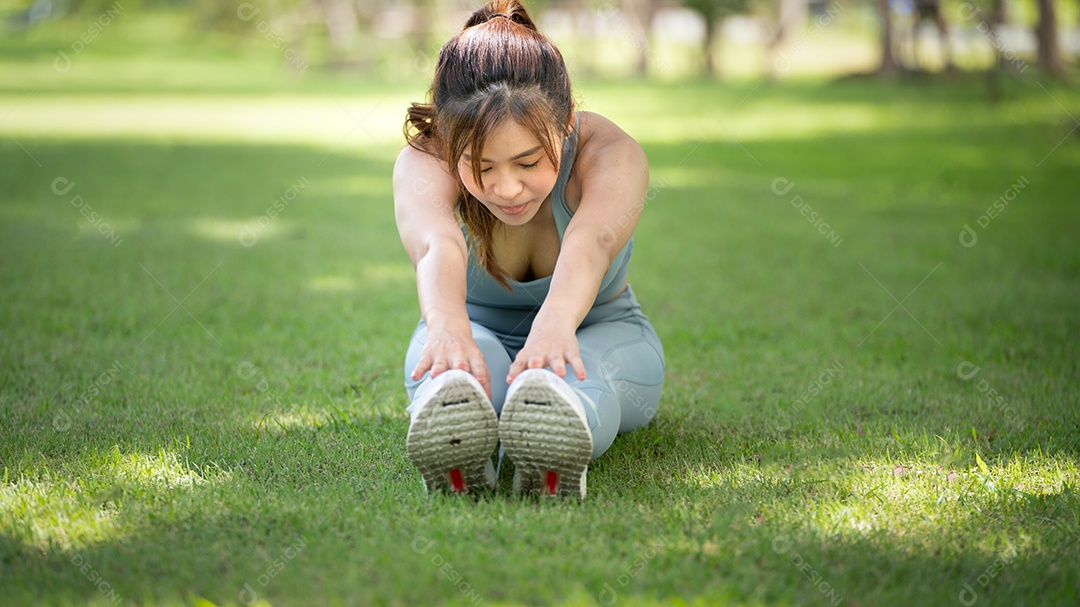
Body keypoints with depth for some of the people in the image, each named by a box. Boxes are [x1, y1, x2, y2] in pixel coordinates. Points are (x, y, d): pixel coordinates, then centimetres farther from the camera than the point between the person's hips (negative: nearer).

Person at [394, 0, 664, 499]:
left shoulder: (610, 154, -27)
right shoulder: (424, 162, -26)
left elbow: (592, 241, -51)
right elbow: (435, 243, -50)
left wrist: (556, 323, -73)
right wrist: (447, 324, -73)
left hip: (599, 334, 0)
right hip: (477, 331, 1)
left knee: (579, 369, -40)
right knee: (464, 358, -39)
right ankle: (452, 435, -69)